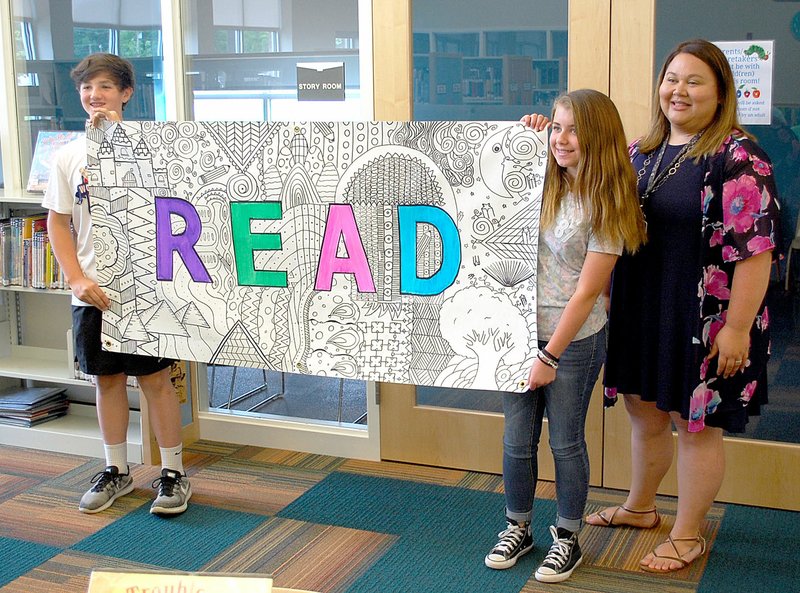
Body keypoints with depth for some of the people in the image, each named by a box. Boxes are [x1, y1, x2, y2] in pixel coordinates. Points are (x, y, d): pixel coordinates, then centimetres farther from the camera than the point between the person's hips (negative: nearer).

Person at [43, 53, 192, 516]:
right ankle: (117, 471, 27)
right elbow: (58, 222, 7)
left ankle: (174, 472, 15)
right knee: (108, 380, 13)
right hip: (92, 291, 4)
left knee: (156, 378, 2)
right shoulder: (68, 156, 6)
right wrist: (77, 279, -5)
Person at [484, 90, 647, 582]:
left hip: (575, 339, -5)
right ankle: (518, 528, 31)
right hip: (521, 330, 5)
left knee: (565, 443, 8)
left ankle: (568, 538, 27)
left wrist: (550, 356, -14)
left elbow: (587, 292, -15)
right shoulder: (543, 183, 1)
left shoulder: (606, 203, -14)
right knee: (517, 441, 12)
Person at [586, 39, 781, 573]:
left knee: (696, 425, 8)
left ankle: (688, 536, 25)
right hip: (641, 314, 7)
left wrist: (737, 327, -20)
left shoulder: (737, 158, -14)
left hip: (703, 323, -6)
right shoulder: (640, 152, 8)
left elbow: (754, 250, -18)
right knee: (645, 411, 20)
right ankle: (640, 507, 41)